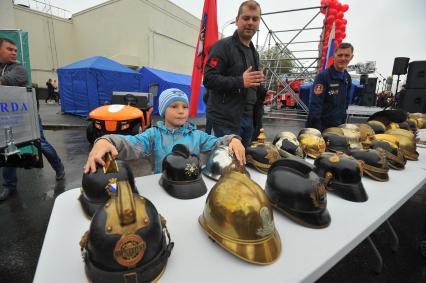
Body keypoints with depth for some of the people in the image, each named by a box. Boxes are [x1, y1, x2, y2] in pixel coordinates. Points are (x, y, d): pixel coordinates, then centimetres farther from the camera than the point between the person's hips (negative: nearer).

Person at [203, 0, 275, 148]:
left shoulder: (254, 52, 20)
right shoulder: (222, 46, -6)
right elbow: (209, 79, -17)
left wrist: (262, 92, 8)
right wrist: (240, 81, -27)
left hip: (249, 118, 8)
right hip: (227, 119, -8)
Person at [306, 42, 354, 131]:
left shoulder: (347, 78, 9)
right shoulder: (323, 76, -14)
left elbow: (346, 101, 19)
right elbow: (315, 105, -20)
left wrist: (343, 121, 15)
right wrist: (316, 129, -24)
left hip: (338, 127, 7)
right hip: (321, 126, -7)